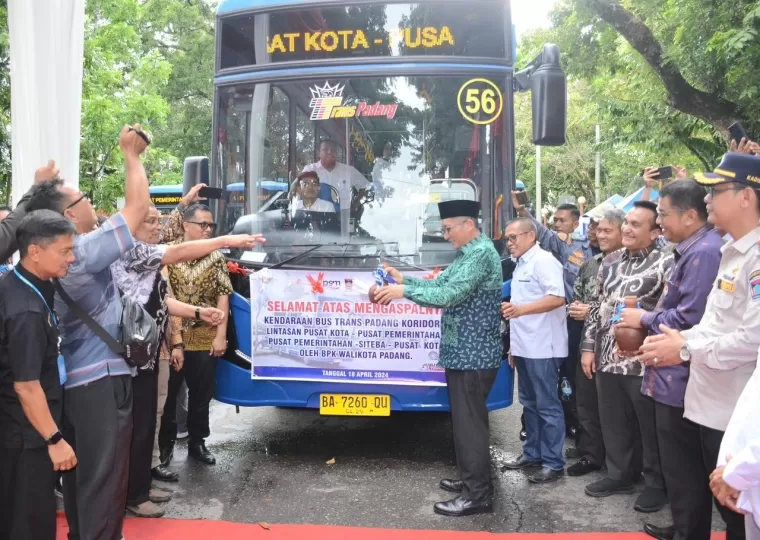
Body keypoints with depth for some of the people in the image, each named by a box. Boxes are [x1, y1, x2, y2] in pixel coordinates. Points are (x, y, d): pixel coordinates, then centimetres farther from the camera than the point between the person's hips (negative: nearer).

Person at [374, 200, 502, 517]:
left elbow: (450, 295, -25)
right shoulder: (467, 254, 16)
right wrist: (404, 279, 8)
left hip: (474, 354, -10)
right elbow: (441, 284, 17)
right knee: (464, 418, 17)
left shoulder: (481, 253, -17)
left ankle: (478, 495, 6)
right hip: (463, 351, 10)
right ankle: (471, 479, 30)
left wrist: (404, 292, -21)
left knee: (470, 421, -4)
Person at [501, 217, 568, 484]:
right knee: (530, 403, 15)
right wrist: (514, 344, 20)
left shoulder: (543, 261, -11)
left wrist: (521, 309, -31)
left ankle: (553, 463, 6)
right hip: (524, 347, 9)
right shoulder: (521, 264, 17)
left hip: (542, 348, -9)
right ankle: (532, 453, 26)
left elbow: (558, 298, -22)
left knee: (547, 405, -2)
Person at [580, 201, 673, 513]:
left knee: (650, 426, 7)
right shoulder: (610, 262, 12)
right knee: (613, 422, 15)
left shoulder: (665, 263, -8)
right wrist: (589, 347, 12)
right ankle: (619, 474, 32)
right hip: (608, 358, 6)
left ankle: (657, 483, 23)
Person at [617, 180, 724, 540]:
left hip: (682, 379, -10)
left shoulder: (704, 252, -20)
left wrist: (644, 319, -12)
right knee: (678, 463, 21)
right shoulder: (691, 250, 13)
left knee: (682, 468, 4)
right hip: (674, 375, 10)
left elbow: (690, 317, -27)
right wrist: (645, 323, 7)